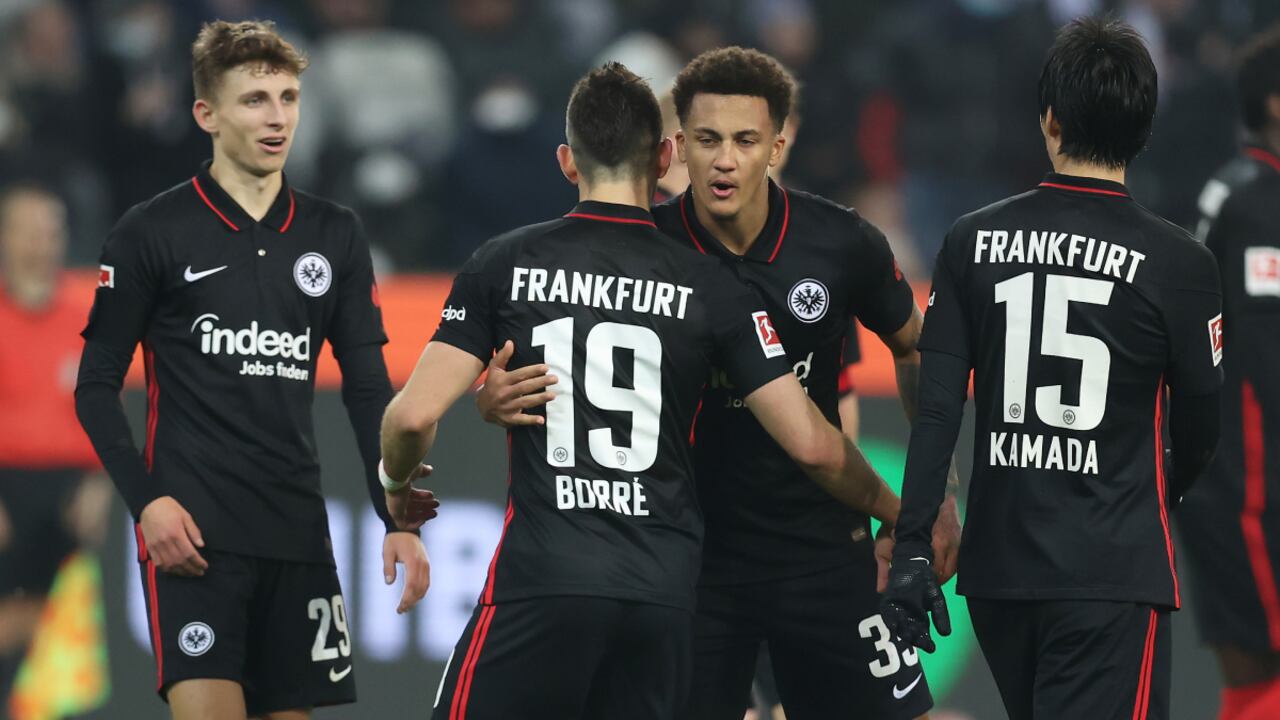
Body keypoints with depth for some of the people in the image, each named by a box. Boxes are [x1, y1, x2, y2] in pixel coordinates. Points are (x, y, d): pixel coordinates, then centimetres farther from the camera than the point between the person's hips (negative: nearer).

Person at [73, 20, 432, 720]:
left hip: (297, 532, 4)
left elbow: (367, 387, 13)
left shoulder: (335, 235, 11)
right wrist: (146, 500, -13)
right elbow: (97, 386, 1)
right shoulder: (150, 233, 0)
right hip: (193, 532, -4)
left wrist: (398, 519, 3)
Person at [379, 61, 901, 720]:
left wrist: (396, 484, 20)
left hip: (543, 575, -2)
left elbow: (416, 414, -3)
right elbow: (811, 445, 3)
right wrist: (892, 512, 22)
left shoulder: (503, 265, 2)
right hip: (663, 592, 2)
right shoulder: (711, 287, 5)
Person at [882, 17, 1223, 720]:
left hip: (998, 565, 4)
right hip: (1115, 573, -4)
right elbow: (1199, 431, 4)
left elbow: (936, 410, -1)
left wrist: (912, 548, 2)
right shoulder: (1179, 263, -7)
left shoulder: (972, 241, 1)